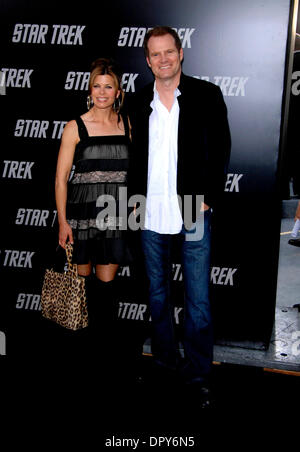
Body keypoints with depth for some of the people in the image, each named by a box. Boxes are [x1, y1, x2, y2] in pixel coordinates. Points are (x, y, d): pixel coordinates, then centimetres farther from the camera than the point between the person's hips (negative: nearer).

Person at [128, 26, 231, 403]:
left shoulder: (206, 95, 1)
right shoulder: (138, 103, 9)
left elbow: (220, 150, -2)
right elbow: (133, 158, 12)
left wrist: (207, 199, -9)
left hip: (193, 212, -3)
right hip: (151, 215, 3)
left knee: (198, 298, 1)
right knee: (157, 292, 13)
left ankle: (198, 373, 17)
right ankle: (165, 363, 30)